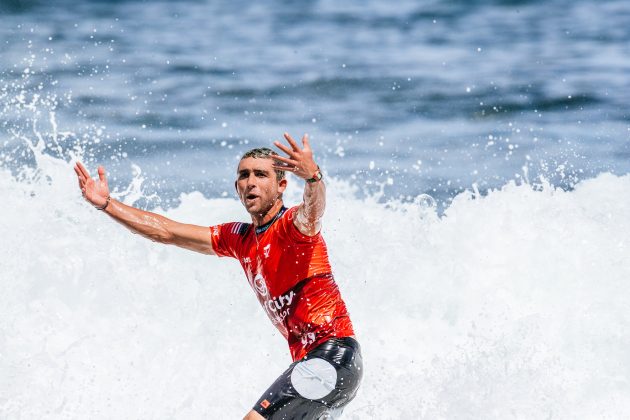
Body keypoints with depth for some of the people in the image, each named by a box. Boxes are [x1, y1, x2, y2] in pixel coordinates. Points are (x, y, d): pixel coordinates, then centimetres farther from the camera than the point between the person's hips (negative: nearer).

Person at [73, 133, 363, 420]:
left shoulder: (295, 225, -8)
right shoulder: (240, 239, 16)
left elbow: (313, 210, -33)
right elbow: (167, 232, 21)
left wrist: (312, 177, -55)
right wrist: (106, 204, 18)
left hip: (333, 354, -10)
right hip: (309, 360, 10)